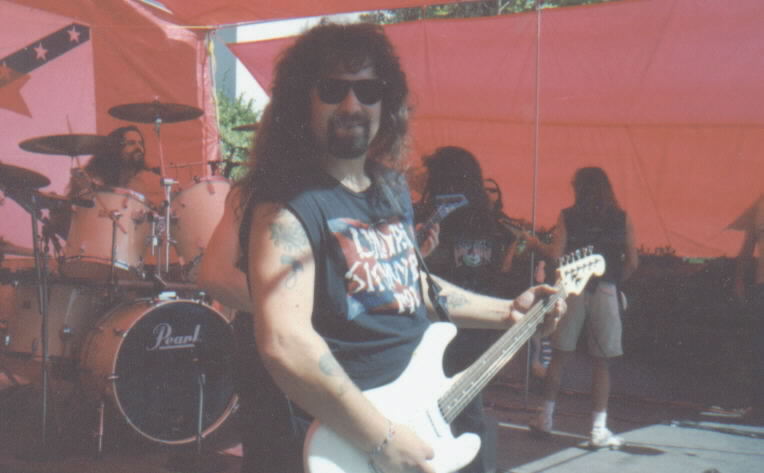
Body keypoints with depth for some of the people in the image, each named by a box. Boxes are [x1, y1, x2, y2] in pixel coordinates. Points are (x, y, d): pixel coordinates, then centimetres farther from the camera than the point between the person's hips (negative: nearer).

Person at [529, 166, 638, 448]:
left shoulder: (567, 217, 1)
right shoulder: (622, 219, 5)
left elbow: (555, 257, -7)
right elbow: (632, 262, 2)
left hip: (572, 289, 0)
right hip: (605, 292, 0)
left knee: (559, 356, 11)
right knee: (602, 362, 5)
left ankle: (545, 418, 17)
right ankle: (598, 429, 6)